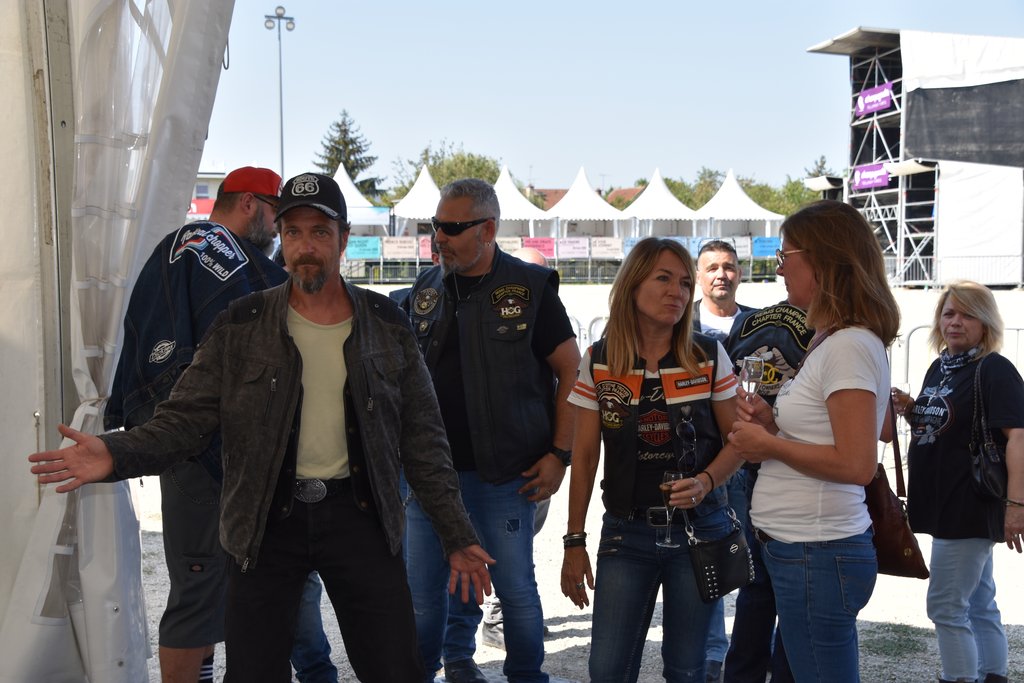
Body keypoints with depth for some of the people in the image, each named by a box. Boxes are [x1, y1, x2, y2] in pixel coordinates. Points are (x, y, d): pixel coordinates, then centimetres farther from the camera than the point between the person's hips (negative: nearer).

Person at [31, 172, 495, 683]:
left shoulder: (385, 324, 2)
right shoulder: (240, 327, 0)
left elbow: (422, 439, 5)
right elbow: (186, 418, -5)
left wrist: (457, 536, 3)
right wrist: (117, 454, -24)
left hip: (359, 515, 1)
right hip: (267, 520, 0)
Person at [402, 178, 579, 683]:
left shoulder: (530, 288, -5)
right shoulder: (425, 291, 8)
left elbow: (570, 371, -2)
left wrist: (559, 454, -7)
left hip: (505, 475, -3)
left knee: (516, 589, 9)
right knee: (422, 592, 9)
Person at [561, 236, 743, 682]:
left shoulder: (709, 357, -4)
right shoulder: (598, 362, -2)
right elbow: (585, 456, 2)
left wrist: (705, 482, -19)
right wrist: (574, 541, 3)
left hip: (698, 529, 0)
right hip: (625, 532, 1)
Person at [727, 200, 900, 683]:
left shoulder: (851, 345, -16)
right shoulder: (830, 341, 14)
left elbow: (856, 465, -23)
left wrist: (769, 445, -13)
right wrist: (773, 424, 5)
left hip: (816, 554, -10)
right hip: (802, 549, 10)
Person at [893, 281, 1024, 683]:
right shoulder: (939, 367, 13)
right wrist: (911, 410, 1)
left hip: (971, 509, -9)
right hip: (944, 505, 9)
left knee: (946, 607, -6)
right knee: (979, 606, 16)